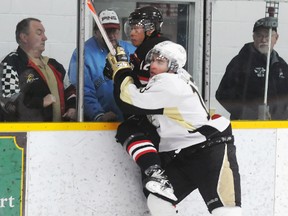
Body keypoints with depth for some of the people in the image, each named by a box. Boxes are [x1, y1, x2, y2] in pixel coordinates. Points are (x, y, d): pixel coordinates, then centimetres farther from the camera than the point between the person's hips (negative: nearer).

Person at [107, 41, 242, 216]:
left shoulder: (170, 83, -19)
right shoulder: (163, 82, 10)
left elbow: (134, 102, -21)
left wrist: (121, 67, -9)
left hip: (212, 148, -10)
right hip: (180, 155, 10)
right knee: (158, 201, 0)